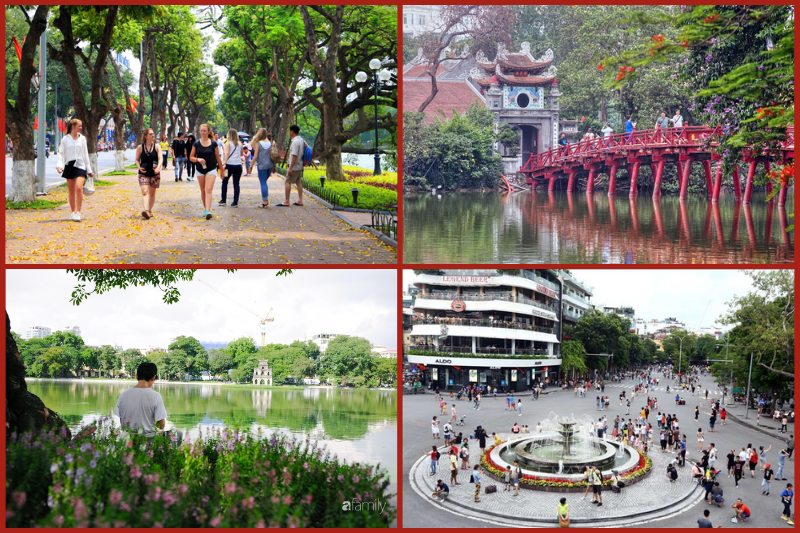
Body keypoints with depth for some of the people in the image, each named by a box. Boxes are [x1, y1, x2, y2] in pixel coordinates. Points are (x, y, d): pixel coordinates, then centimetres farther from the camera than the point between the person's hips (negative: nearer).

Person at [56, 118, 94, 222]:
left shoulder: (82, 138, 7)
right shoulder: (65, 139, 2)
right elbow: (61, 153, 1)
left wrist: (89, 169, 12)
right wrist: (59, 165, -15)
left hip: (80, 166, 0)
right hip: (69, 166, 0)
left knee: (79, 188, -18)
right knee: (71, 191, 8)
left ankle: (78, 213, -16)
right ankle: (72, 212, 21)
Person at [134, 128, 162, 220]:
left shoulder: (157, 146, 1)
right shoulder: (140, 147, 1)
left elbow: (160, 158, -8)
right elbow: (137, 160, 8)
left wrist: (158, 167, -26)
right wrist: (139, 167, -12)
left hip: (154, 173, 1)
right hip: (143, 173, -1)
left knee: (152, 193, 10)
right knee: (144, 192, -15)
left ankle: (150, 211, 24)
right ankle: (145, 210, -29)